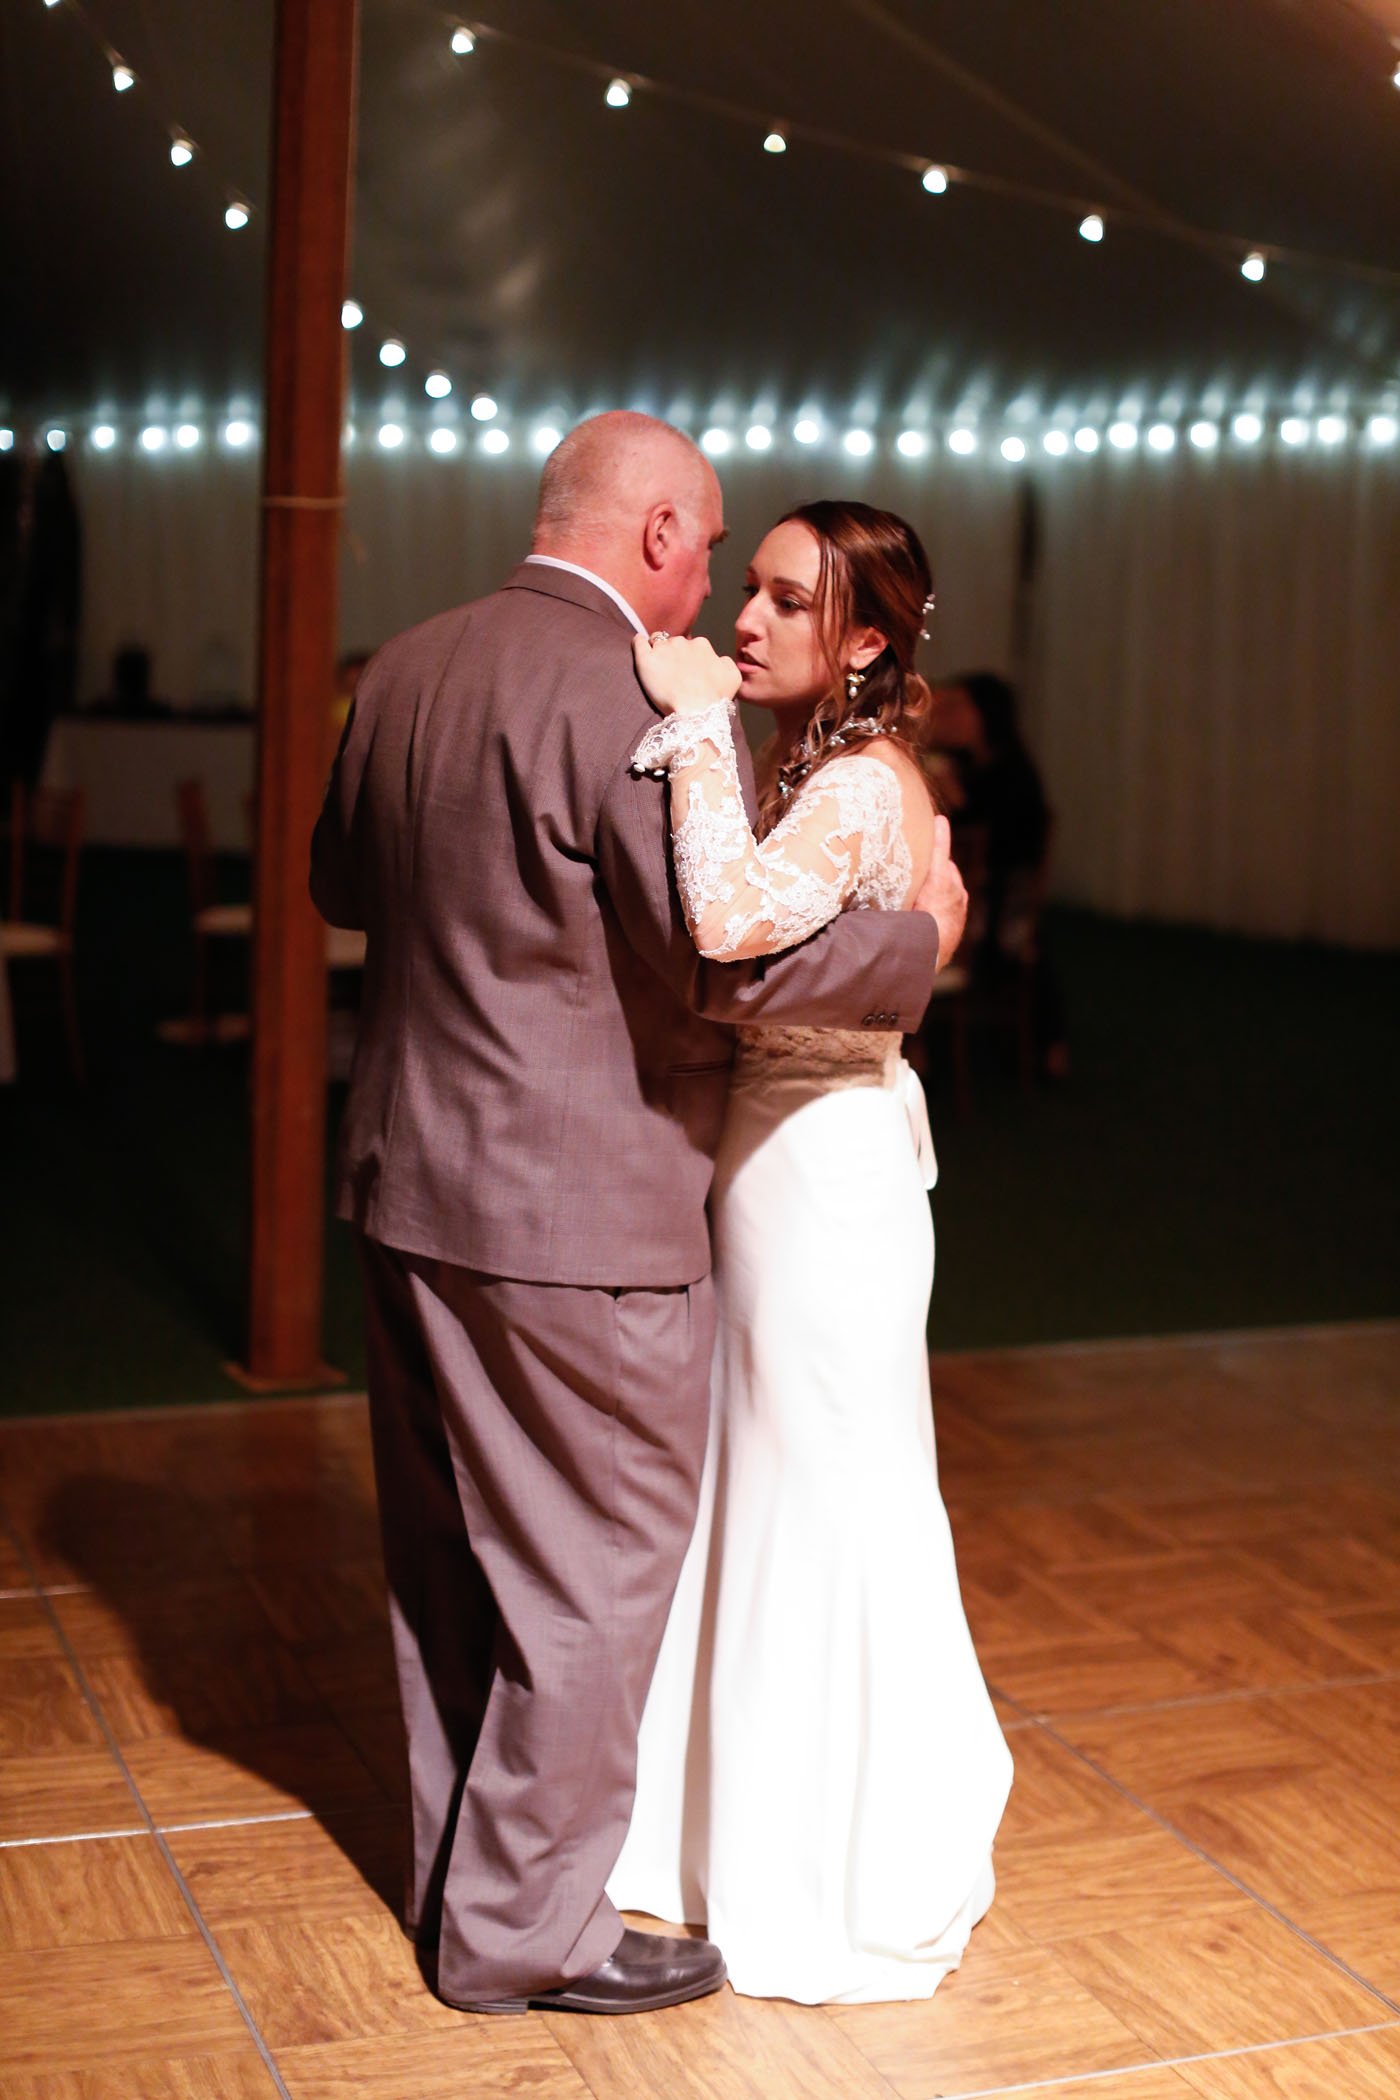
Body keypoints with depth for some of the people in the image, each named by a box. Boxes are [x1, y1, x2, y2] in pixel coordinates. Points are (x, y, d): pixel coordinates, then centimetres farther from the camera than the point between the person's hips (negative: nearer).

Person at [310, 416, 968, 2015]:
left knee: (451, 1557, 20)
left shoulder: (404, 670, 7)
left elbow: (339, 882, 20)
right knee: (598, 1569, 7)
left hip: (409, 1178, 9)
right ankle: (521, 1929, 18)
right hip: (572, 1214, -9)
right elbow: (737, 960, -24)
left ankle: (457, 1865, 37)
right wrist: (922, 936, -8)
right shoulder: (638, 701, -19)